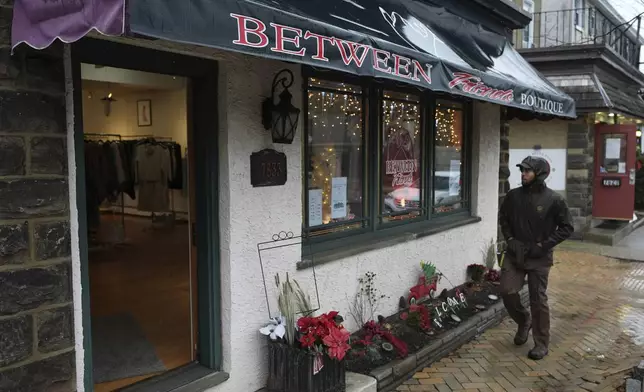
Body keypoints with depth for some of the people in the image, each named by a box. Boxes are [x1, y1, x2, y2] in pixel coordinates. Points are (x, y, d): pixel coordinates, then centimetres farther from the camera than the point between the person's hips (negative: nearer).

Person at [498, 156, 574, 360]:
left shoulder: (554, 199, -10)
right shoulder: (513, 195, 0)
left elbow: (567, 227, -4)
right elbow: (503, 218, 14)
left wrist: (543, 245, -12)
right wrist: (510, 239, 0)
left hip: (539, 258, -3)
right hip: (514, 254, 3)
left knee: (538, 300, 2)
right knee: (507, 292, -3)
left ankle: (541, 344, 18)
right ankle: (524, 320, 27)